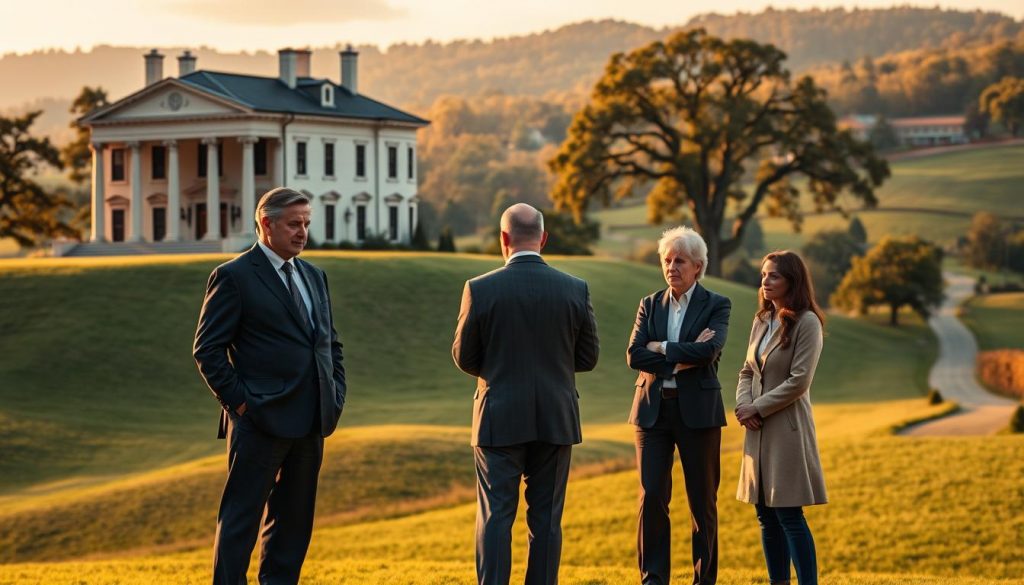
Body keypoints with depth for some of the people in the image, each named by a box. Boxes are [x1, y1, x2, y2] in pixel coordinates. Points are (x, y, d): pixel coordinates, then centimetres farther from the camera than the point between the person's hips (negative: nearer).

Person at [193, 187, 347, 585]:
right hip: (260, 420, -7)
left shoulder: (315, 277, 16)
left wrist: (336, 396, 10)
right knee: (240, 521, -3)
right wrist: (239, 402, -12)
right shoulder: (234, 277, -6)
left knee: (294, 521, 12)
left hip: (310, 421, 7)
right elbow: (207, 350, -8)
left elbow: (331, 343, 22)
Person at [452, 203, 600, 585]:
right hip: (555, 421, 2)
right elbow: (587, 358, 4)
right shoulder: (576, 290, -3)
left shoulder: (480, 289, -8)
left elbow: (464, 358, 0)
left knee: (495, 518, 2)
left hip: (500, 421, -2)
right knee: (546, 520, 8)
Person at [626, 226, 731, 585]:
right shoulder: (650, 305, 10)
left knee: (702, 500, 3)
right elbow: (634, 356, -3)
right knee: (651, 496, -3)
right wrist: (682, 358, -12)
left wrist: (660, 347, -10)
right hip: (653, 409, 2)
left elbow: (708, 351, -17)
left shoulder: (716, 306, 1)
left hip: (697, 410, -2)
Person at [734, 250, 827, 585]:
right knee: (766, 515, 9)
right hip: (758, 429, 7)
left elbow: (798, 381, -15)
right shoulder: (761, 321, 13)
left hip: (787, 426, -7)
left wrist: (757, 408, -12)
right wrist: (743, 405, -4)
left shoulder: (807, 322, -10)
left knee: (789, 514, -8)